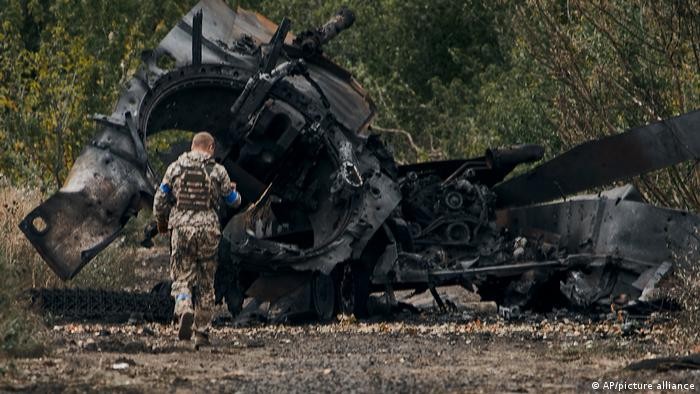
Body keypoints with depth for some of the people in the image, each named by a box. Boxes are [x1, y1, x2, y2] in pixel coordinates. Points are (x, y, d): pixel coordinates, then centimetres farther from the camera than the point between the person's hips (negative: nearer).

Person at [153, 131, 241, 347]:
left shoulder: (175, 168, 4)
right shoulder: (217, 171, 0)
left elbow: (160, 201, 6)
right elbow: (233, 201, 11)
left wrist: (161, 223, 24)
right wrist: (233, 191, 34)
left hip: (180, 227, 1)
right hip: (208, 230, -1)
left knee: (182, 277, 6)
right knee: (205, 283, 9)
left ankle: (184, 309, -25)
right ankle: (202, 332, 11)